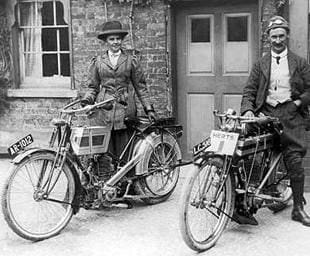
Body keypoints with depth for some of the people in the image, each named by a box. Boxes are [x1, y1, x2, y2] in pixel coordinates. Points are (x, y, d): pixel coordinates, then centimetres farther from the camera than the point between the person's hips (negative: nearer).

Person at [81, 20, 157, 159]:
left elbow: (140, 87, 11)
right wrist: (87, 99, -6)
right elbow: (93, 87, 14)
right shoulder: (97, 61, 11)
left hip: (123, 109, 0)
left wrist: (148, 108, 6)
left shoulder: (131, 61, 9)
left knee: (123, 152, -3)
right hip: (103, 110, 1)